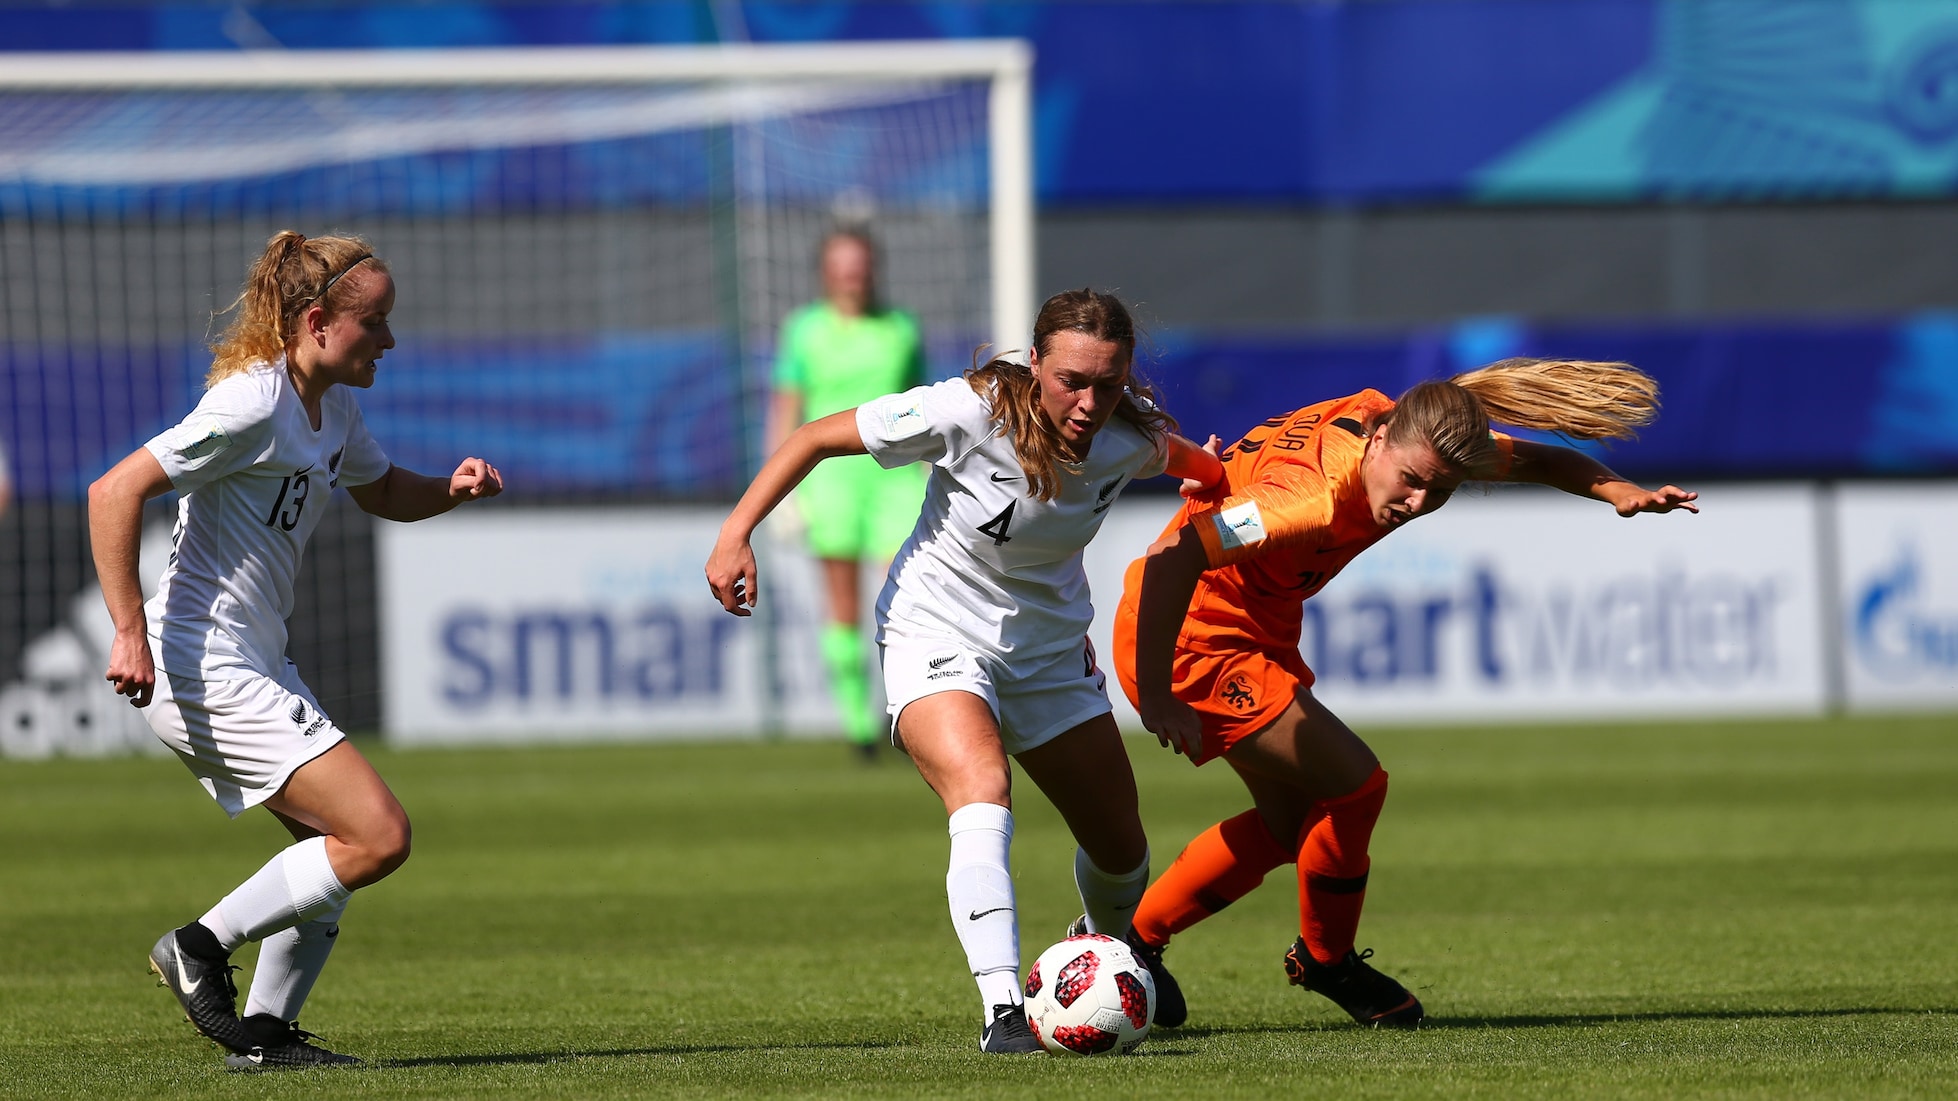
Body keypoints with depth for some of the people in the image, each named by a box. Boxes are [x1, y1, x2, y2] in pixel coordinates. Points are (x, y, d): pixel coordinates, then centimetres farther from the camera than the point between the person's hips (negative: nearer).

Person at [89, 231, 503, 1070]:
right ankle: (201, 947, -3)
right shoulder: (252, 406, -19)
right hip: (202, 669, -10)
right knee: (378, 837, -13)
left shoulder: (333, 407, 10)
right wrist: (131, 633, -25)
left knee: (340, 843, 13)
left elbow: (383, 493, 30)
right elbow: (113, 493, -22)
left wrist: (453, 488, 7)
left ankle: (266, 1032, 14)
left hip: (254, 667, 10)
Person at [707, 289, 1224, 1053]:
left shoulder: (1132, 438, -17)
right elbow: (817, 438, -18)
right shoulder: (969, 414, -30)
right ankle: (1002, 1010, -38)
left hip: (1051, 648, 5)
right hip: (938, 638, -5)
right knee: (983, 796, -32)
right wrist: (737, 534, -21)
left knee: (1121, 850, 11)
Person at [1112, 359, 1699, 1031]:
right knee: (1354, 782, -11)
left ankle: (1130, 937, 27)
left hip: (1257, 633, 9)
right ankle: (1326, 962, 12)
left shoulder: (1417, 441, -9)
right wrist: (1156, 697, -40)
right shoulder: (1313, 495, -35)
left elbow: (1535, 461, 7)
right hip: (1193, 641, -9)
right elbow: (1171, 559, -39)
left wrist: (1618, 492, -12)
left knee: (1291, 821, 16)